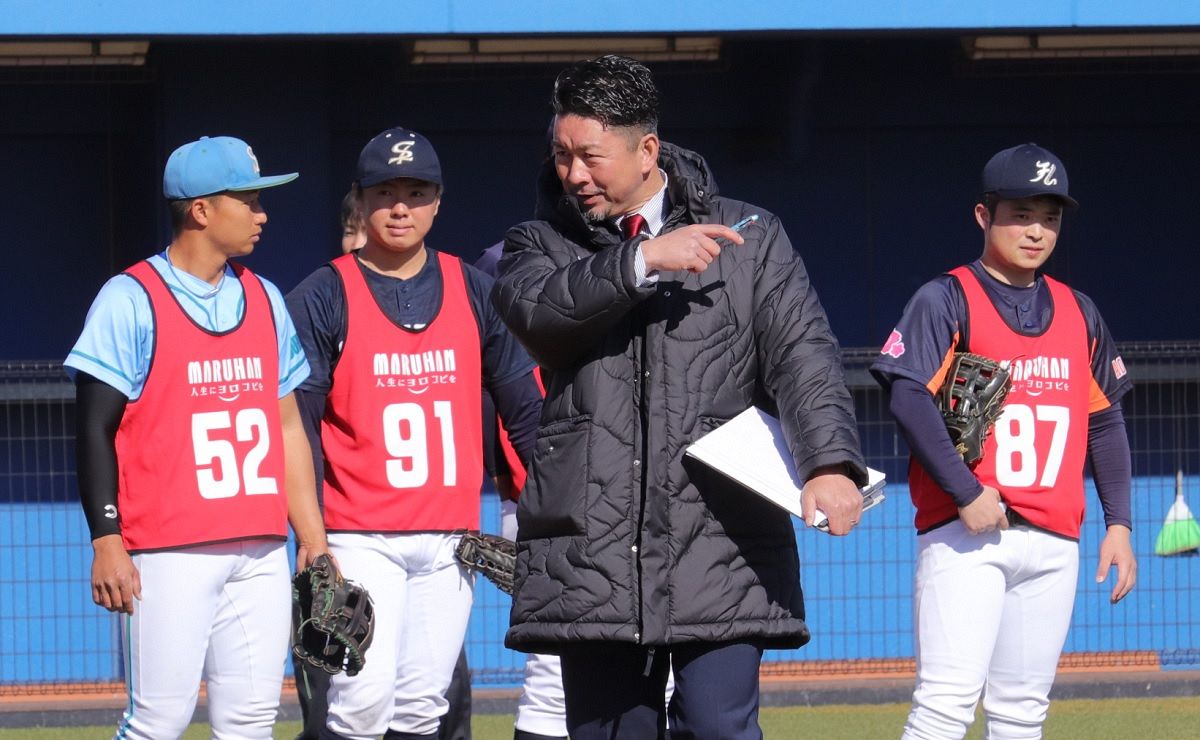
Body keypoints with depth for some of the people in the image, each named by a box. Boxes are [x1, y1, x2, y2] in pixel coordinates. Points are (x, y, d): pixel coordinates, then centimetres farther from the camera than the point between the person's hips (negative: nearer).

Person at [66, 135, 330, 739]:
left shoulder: (265, 301, 16)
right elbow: (95, 429, -6)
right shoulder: (132, 300, -4)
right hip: (169, 549, -6)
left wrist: (313, 538, 14)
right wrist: (106, 541, -14)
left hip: (261, 551, 6)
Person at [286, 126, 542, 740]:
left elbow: (523, 408, 13)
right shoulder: (324, 298, -1)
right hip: (362, 539, -4)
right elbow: (295, 426, -5)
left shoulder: (473, 291, 10)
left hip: (451, 539, 4)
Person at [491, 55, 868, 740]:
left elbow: (803, 355, -4)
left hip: (722, 549, -2)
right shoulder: (542, 243, 12)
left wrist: (831, 462, -21)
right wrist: (642, 260, -23)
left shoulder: (750, 237, 8)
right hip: (591, 550, 2)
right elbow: (534, 305, -12)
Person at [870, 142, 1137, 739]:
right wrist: (967, 493, -20)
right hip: (965, 534, -6)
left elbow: (1105, 422, 20)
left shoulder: (1078, 313, 17)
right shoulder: (947, 300, -1)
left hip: (1053, 541, 6)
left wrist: (1118, 523, 11)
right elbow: (908, 397, -12)